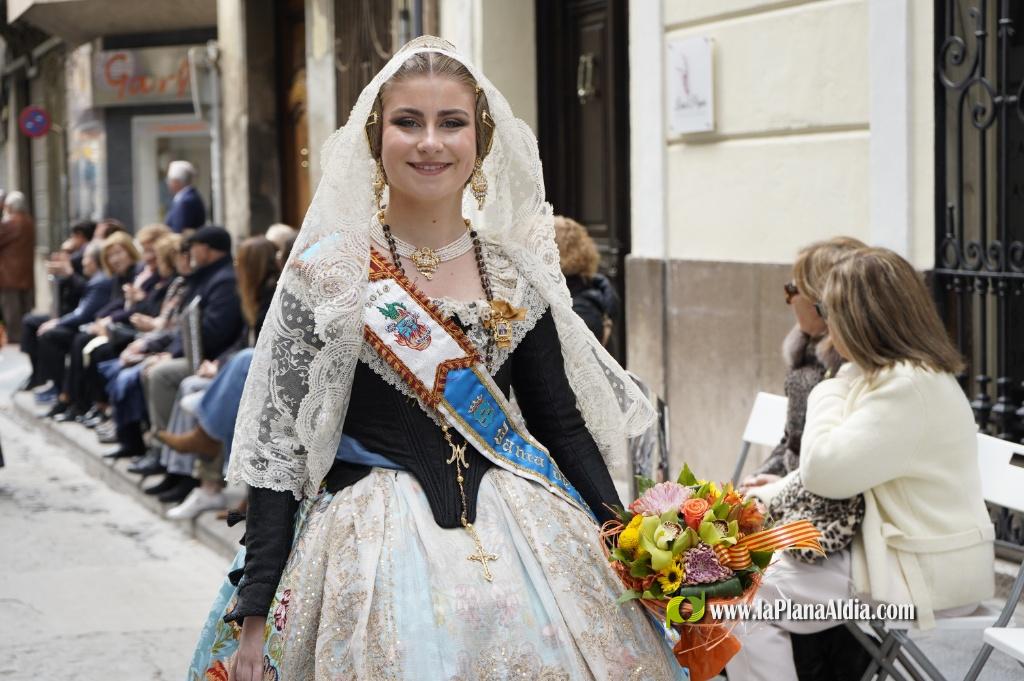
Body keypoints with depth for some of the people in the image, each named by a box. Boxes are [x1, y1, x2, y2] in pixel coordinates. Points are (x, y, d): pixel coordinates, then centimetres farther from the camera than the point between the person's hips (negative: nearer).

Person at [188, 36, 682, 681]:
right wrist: (255, 610, -10)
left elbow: (562, 420, 10)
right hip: (373, 545, -3)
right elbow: (277, 444, -5)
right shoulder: (326, 274, -4)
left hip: (522, 539, 3)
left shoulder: (517, 275, 4)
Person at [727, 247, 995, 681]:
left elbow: (825, 471, -22)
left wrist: (829, 394, -8)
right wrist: (776, 493, 12)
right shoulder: (904, 373, 14)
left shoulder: (909, 387, -20)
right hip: (908, 552, 11)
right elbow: (845, 467, 21)